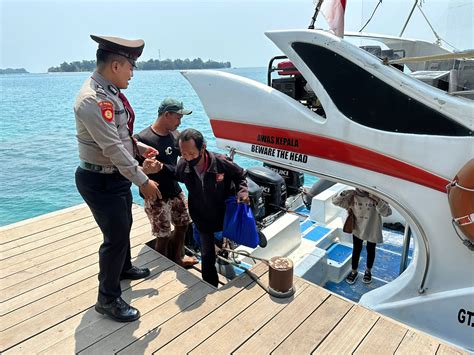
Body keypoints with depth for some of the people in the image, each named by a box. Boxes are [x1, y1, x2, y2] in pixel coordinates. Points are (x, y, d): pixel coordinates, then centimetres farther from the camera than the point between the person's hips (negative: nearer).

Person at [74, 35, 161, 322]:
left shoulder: (109, 92, 5)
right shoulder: (93, 99, -26)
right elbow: (112, 148, -28)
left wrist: (140, 147, 9)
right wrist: (143, 181, -24)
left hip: (117, 176, 10)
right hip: (100, 181, -10)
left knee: (124, 226, 24)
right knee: (116, 235, -2)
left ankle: (124, 268, 49)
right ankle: (108, 299, 18)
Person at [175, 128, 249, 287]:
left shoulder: (222, 163, -30)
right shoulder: (182, 166, -22)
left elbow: (240, 176, -10)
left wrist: (242, 191, -25)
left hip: (224, 213, -2)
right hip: (202, 218, 2)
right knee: (207, 256, 10)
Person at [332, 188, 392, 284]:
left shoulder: (376, 196, -21)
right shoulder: (353, 196, -14)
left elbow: (387, 212, -29)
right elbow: (335, 201, -12)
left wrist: (377, 200, -42)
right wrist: (344, 193, -29)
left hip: (372, 230, -1)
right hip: (357, 229, 2)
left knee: (370, 251, 19)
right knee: (356, 250, 16)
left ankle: (368, 271, 43)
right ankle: (354, 271, 38)